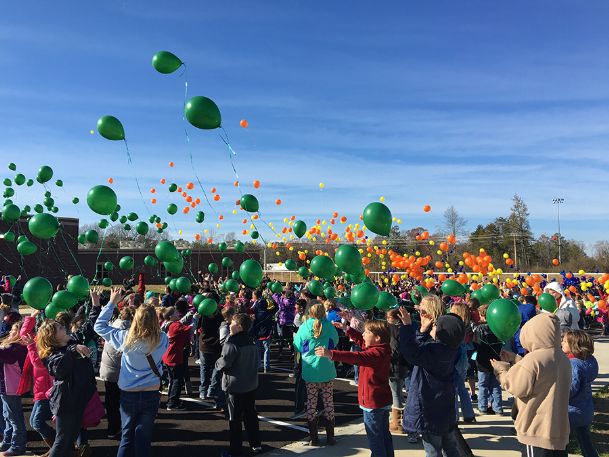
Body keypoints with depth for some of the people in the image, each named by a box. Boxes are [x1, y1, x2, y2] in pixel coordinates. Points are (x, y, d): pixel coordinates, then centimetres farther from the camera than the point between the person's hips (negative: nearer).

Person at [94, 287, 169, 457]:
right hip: (152, 395, 0)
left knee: (127, 436, 17)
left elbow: (99, 326, -3)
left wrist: (112, 302, -1)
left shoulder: (126, 338, -16)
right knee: (144, 437, 14)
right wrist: (152, 314, 6)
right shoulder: (162, 340, -15)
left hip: (129, 395, 0)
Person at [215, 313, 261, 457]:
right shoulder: (252, 341, 4)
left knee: (235, 418, 5)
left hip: (236, 386, -7)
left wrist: (217, 363, 1)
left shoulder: (232, 343, -20)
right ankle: (255, 444, 25)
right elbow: (256, 361, 11)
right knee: (251, 414, 17)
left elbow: (223, 363, -19)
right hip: (251, 384, 7)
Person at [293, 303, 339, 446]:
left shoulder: (304, 328, -8)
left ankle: (313, 437, 16)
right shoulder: (330, 328, -6)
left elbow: (297, 347, 3)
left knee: (311, 404, 9)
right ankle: (330, 436, 20)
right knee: (328, 403, 11)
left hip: (310, 371, 0)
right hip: (327, 371, 1)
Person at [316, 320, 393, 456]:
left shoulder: (376, 353, -26)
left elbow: (357, 357, -41)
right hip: (384, 401, 10)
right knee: (384, 434, 22)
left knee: (374, 437, 4)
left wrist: (331, 354, -49)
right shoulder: (383, 350, 3)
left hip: (373, 403, -10)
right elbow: (361, 342, 17)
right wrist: (346, 329, 15)